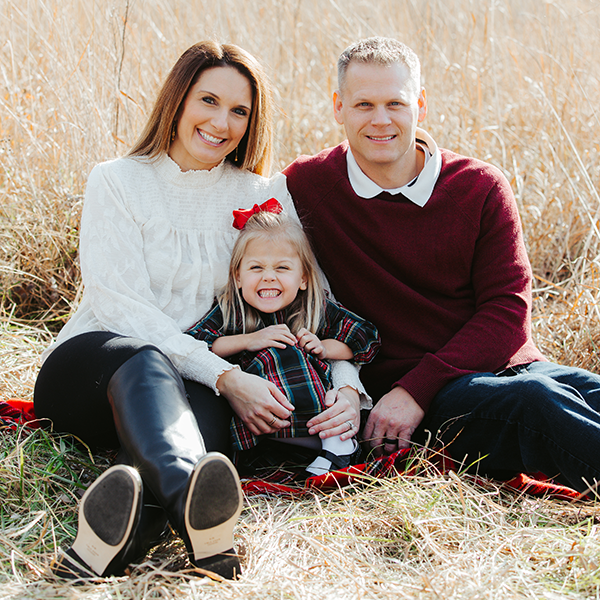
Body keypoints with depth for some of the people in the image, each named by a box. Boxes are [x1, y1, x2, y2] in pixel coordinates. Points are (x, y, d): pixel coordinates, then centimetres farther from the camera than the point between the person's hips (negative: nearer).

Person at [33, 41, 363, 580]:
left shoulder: (264, 197, 10)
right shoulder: (117, 181, 0)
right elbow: (121, 307, -12)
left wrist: (348, 387, -16)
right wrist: (226, 376, -24)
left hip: (197, 384, 2)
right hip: (89, 364, -2)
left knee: (203, 405, -35)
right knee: (143, 361, -38)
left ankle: (116, 532, -63)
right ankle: (196, 511, -67)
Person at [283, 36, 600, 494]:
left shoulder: (482, 189, 5)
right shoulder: (306, 186, 2)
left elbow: (508, 310, 0)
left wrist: (417, 388, -13)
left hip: (509, 366, 3)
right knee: (534, 400, -34)